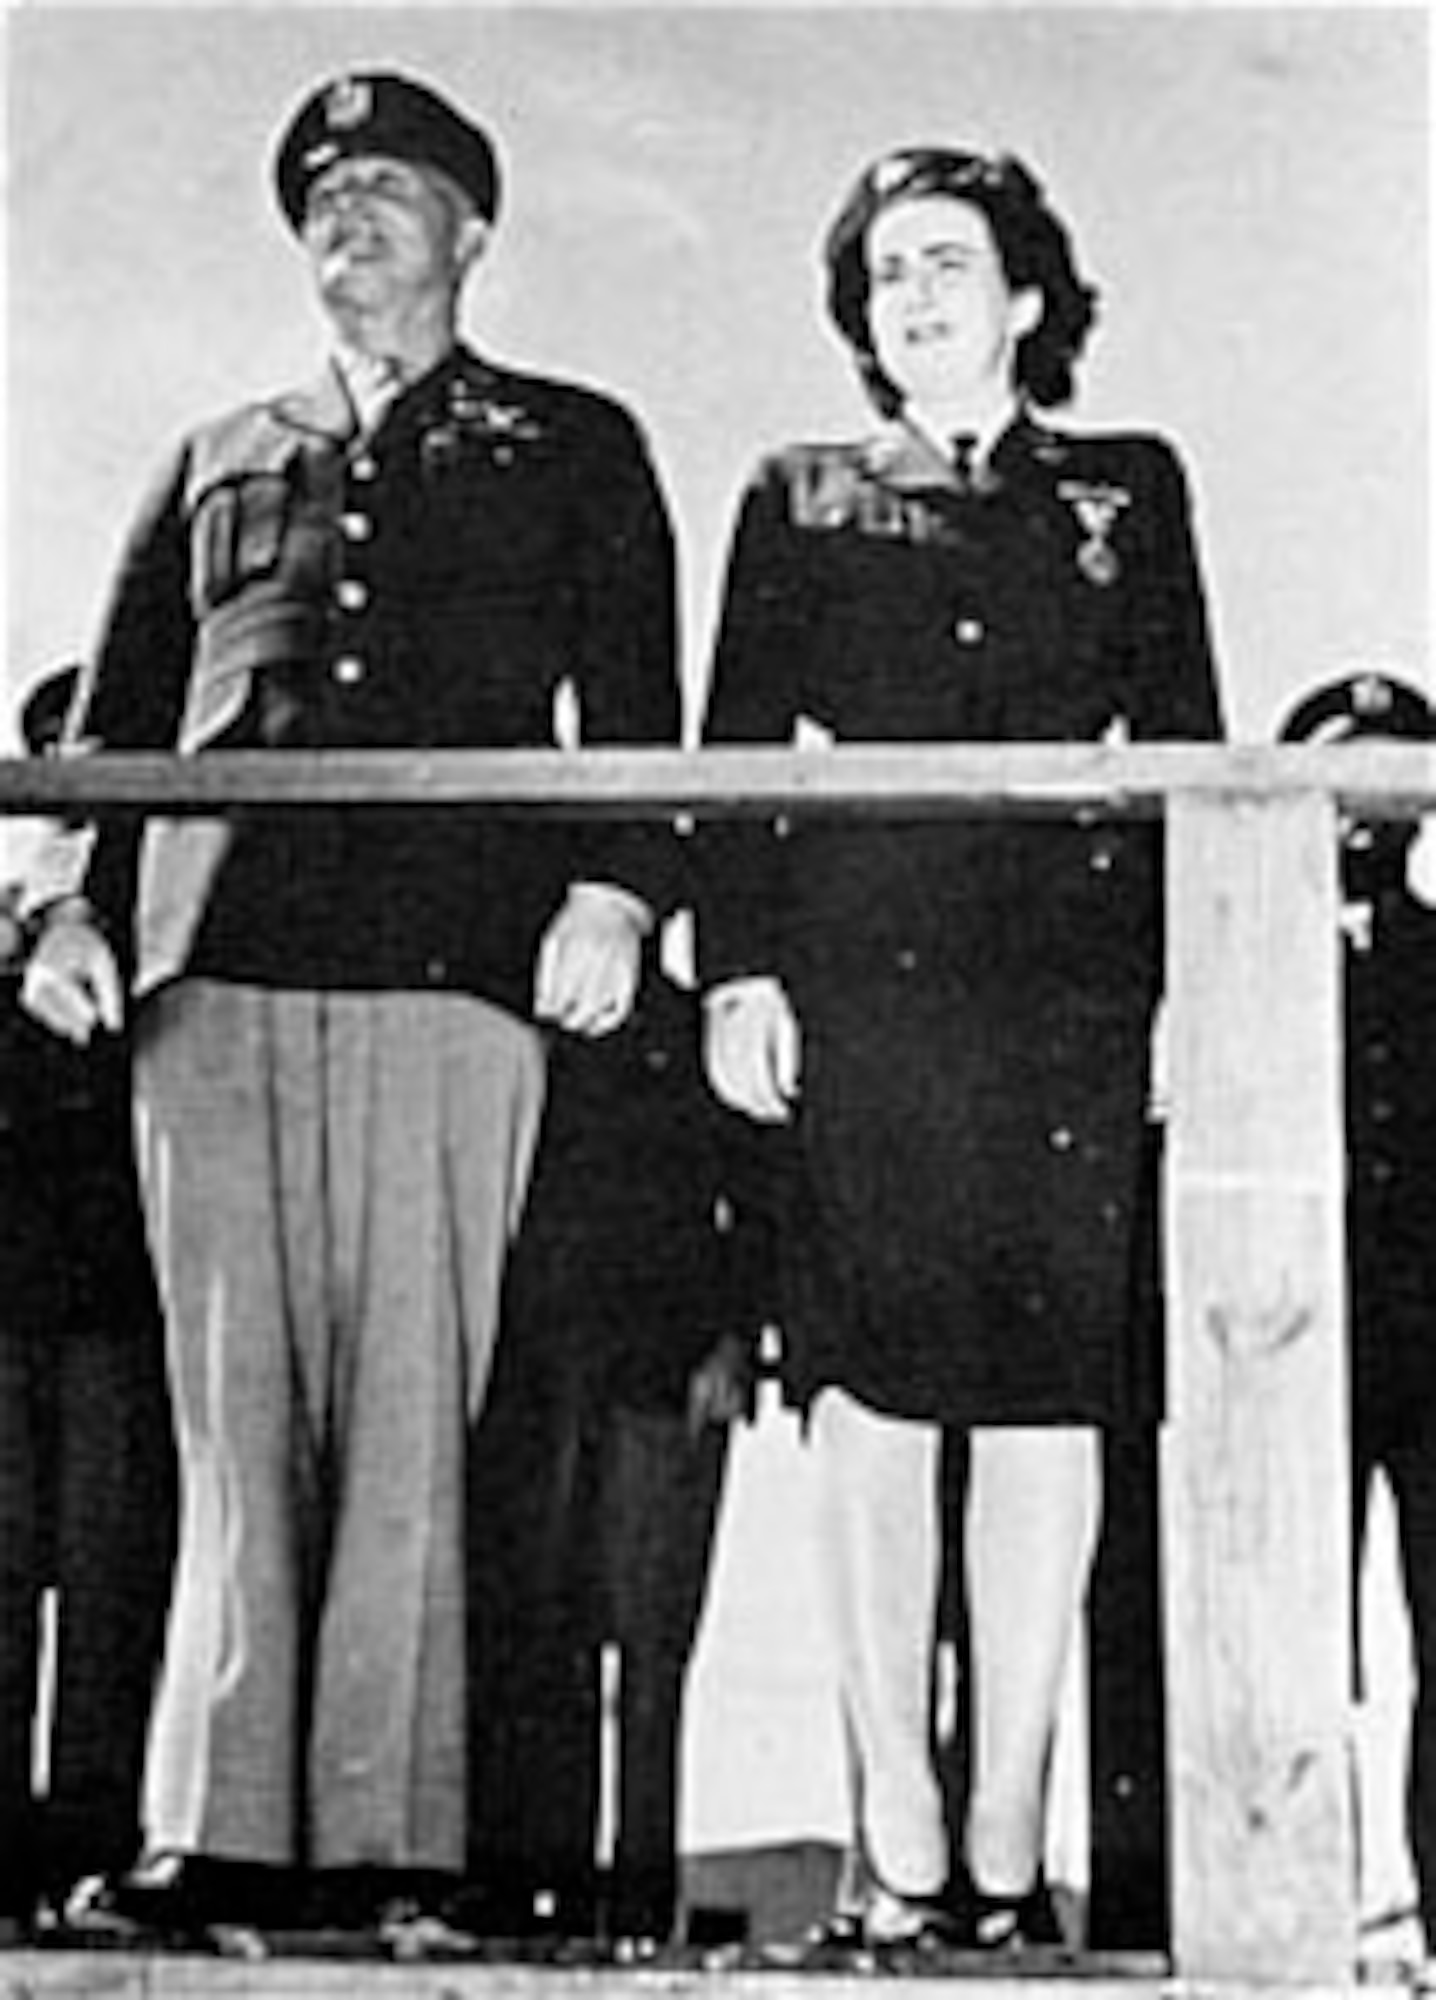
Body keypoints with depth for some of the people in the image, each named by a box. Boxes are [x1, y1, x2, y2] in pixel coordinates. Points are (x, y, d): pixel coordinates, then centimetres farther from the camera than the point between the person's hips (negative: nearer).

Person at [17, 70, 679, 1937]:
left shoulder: (572, 449, 18)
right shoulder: (218, 462, 25)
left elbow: (636, 705, 8)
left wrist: (610, 889, -8)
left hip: (449, 965, -3)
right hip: (214, 969, 3)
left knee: (410, 1411, -7)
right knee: (235, 1416, -1)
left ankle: (385, 1836, -5)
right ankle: (222, 1827, 0)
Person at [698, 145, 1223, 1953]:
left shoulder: (1126, 494, 18)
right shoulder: (803, 501, 16)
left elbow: (1186, 747, 12)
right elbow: (737, 750, 9)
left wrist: (1197, 976, 1)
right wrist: (738, 968, -3)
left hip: (1074, 977, 1)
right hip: (865, 969, -1)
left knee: (1050, 1391, -2)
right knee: (875, 1382, -7)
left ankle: (1009, 1836, 4)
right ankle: (898, 1838, -4)